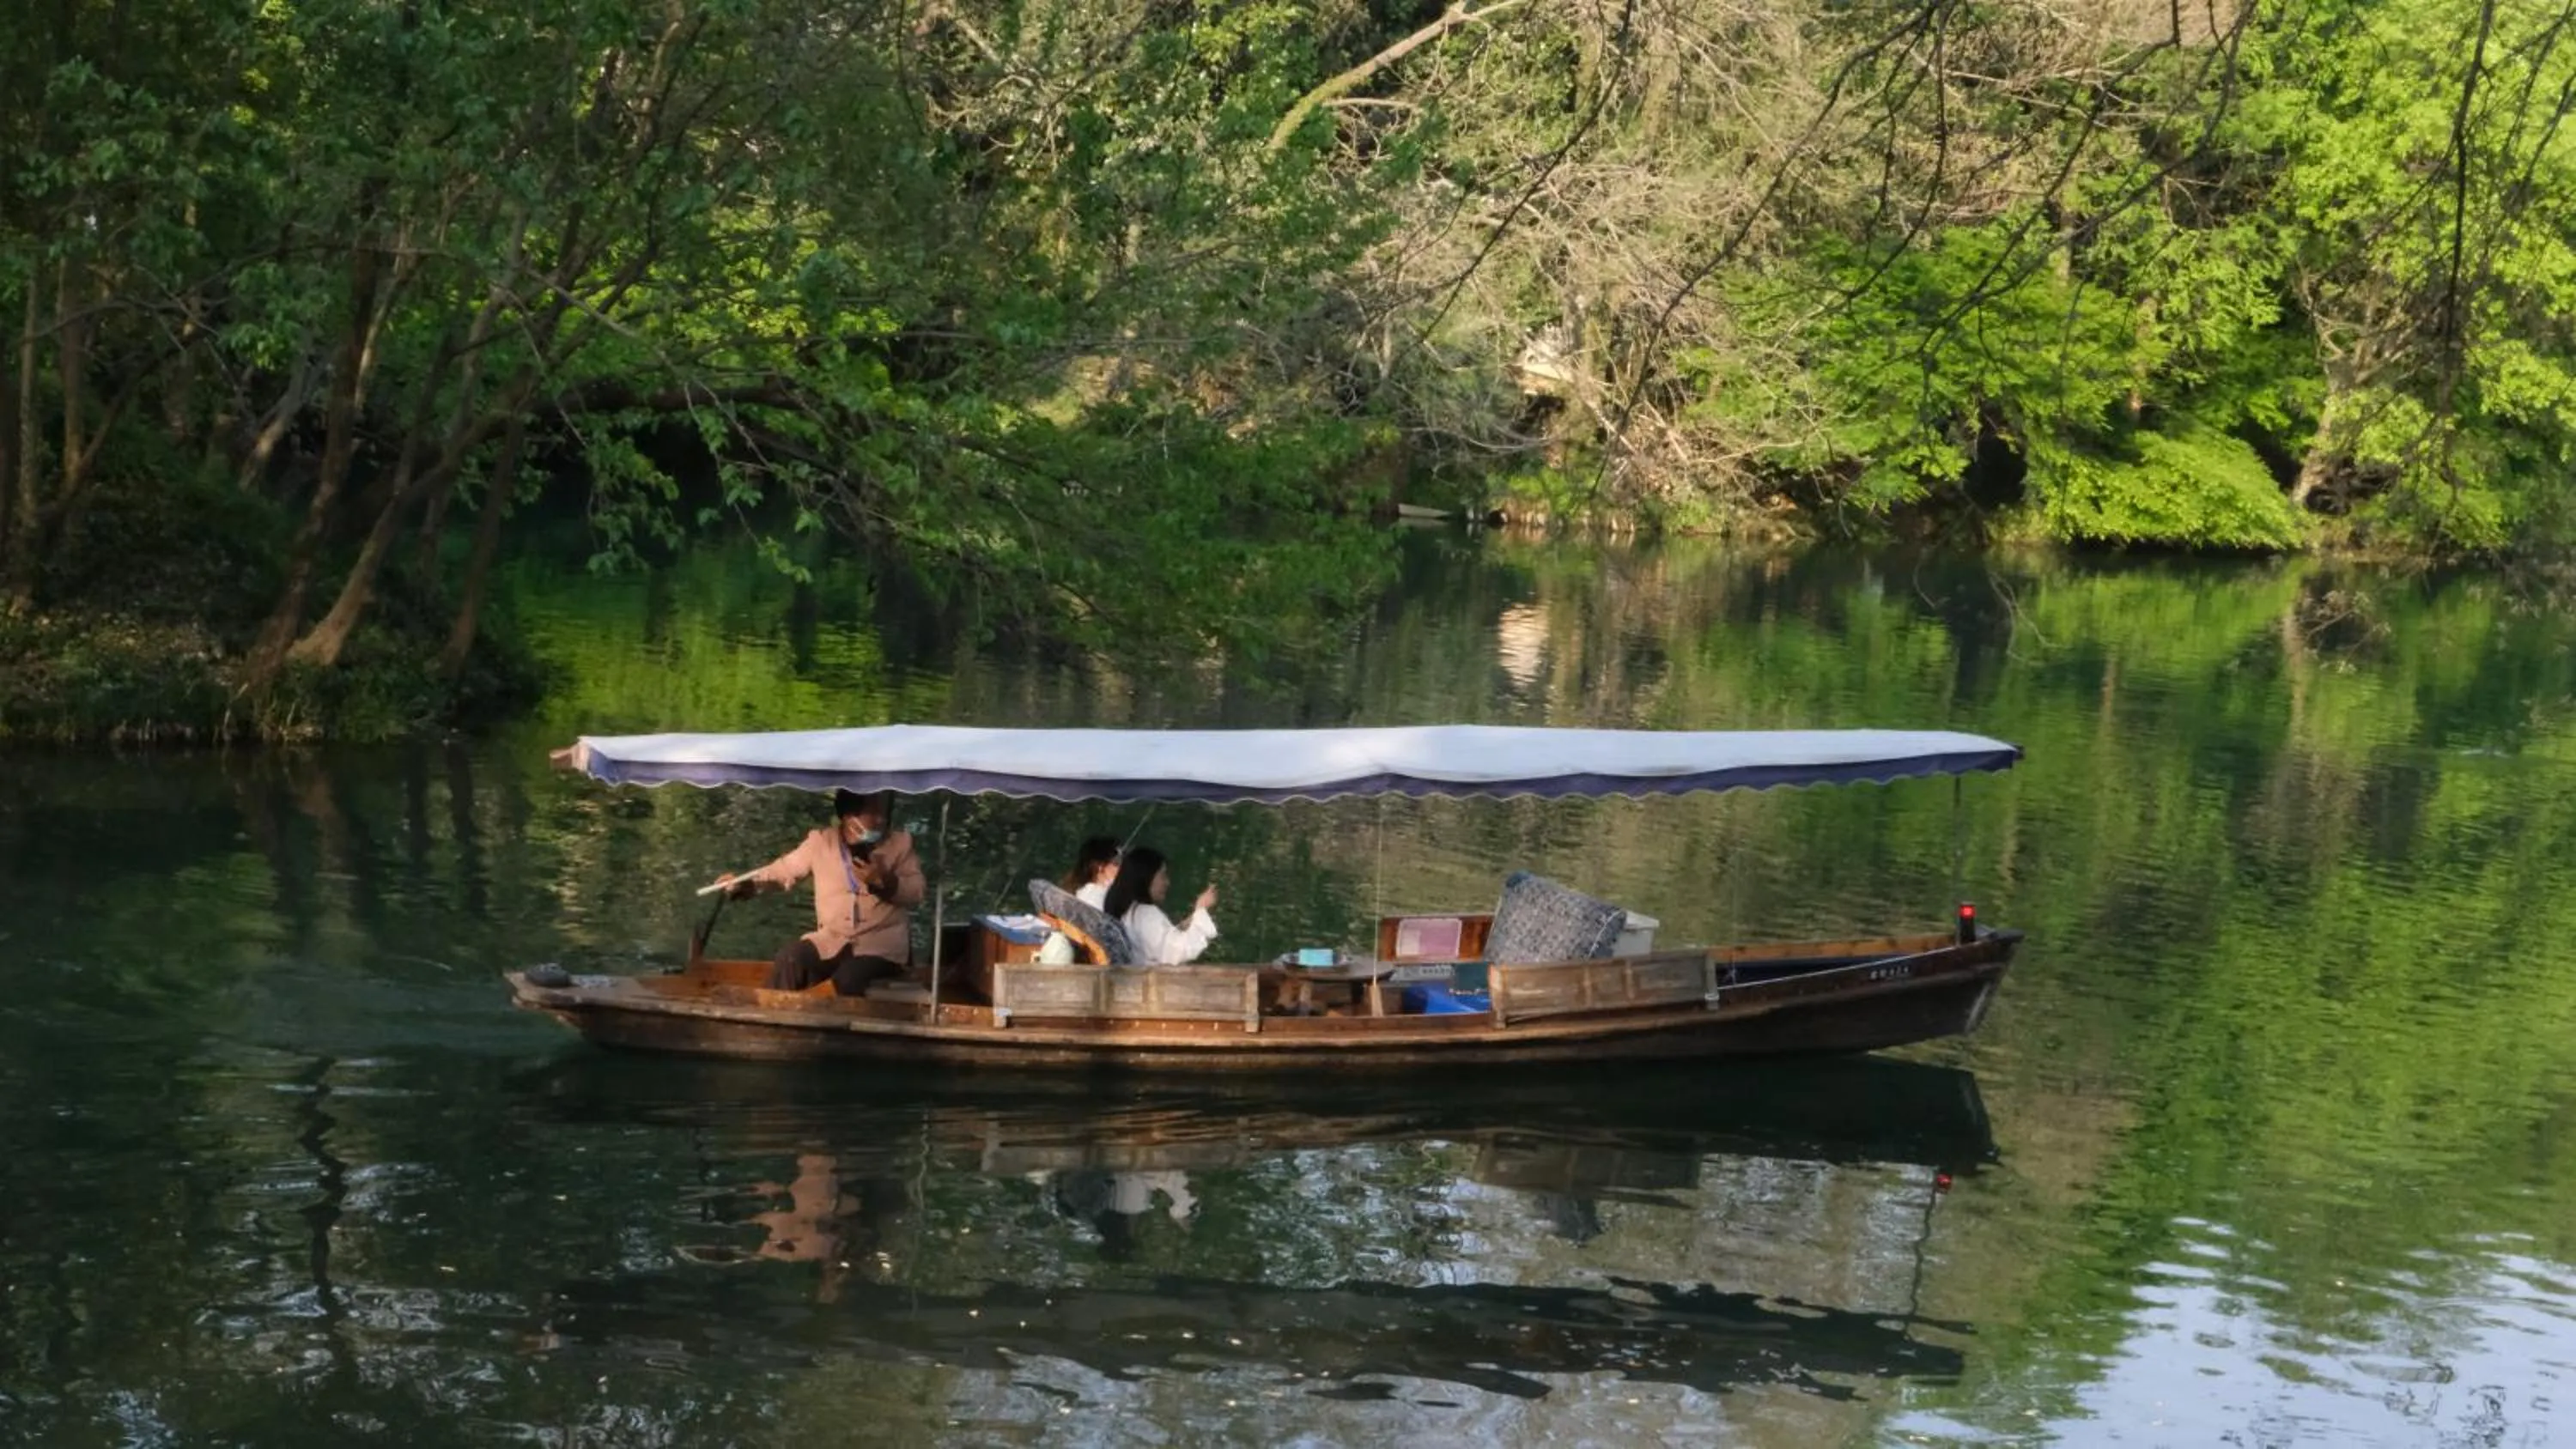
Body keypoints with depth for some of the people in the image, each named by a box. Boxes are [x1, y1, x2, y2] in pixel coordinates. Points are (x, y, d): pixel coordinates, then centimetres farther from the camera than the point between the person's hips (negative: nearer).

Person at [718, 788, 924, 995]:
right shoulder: (820, 842, 5)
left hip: (881, 942, -3)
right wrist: (748, 883, -3)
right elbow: (785, 870, 12)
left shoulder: (900, 843, 1)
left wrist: (884, 882, -21)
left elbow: (916, 893, -3)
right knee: (786, 964, -22)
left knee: (847, 979, -33)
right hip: (830, 939, 3)